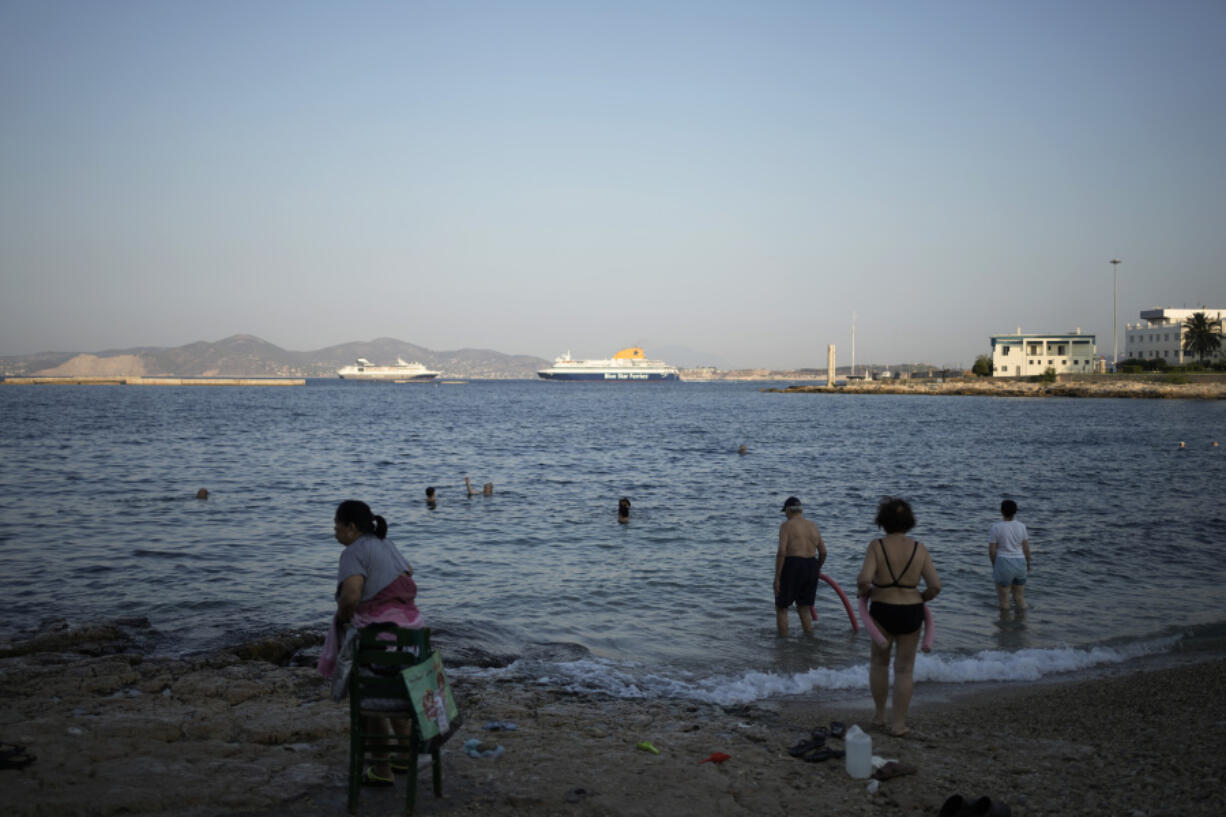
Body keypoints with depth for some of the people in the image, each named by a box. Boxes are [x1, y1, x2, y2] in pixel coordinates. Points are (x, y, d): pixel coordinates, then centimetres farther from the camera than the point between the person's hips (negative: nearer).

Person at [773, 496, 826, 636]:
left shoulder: (786, 525, -7)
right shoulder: (812, 526, 11)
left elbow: (781, 552, -16)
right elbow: (823, 552, 12)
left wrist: (777, 578, -13)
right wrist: (818, 569, 30)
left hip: (792, 568, -5)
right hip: (811, 568, 5)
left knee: (781, 607, 10)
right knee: (803, 608, 17)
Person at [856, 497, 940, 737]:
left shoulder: (876, 546, -12)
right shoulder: (919, 549, -5)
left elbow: (864, 579, -22)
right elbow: (935, 586, -8)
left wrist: (862, 591, 0)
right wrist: (921, 598, 11)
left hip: (882, 612, -1)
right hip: (911, 613, 1)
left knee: (878, 662, 22)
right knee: (904, 669, 12)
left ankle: (879, 714, 28)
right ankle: (899, 724, 13)